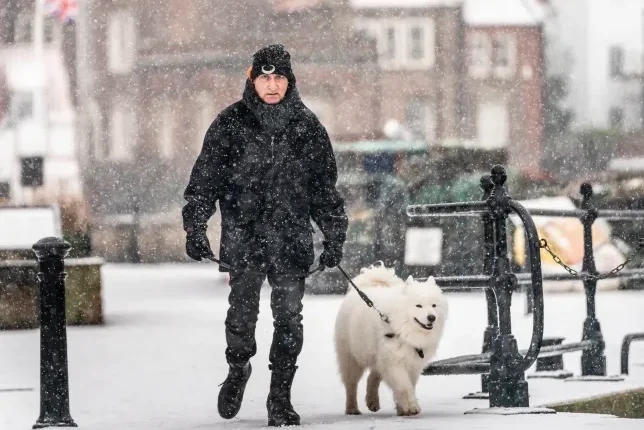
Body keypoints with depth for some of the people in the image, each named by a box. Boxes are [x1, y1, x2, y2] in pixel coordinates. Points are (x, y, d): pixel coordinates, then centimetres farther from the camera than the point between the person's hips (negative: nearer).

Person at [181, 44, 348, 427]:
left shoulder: (307, 126, 8)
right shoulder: (231, 123, 2)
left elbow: (325, 187, 15)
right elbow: (205, 179, 4)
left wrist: (334, 237, 12)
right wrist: (195, 229, -3)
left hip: (292, 236, 2)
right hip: (242, 233, -2)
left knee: (289, 317, -1)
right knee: (243, 309, -10)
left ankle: (280, 397, 8)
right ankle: (238, 368, 19)